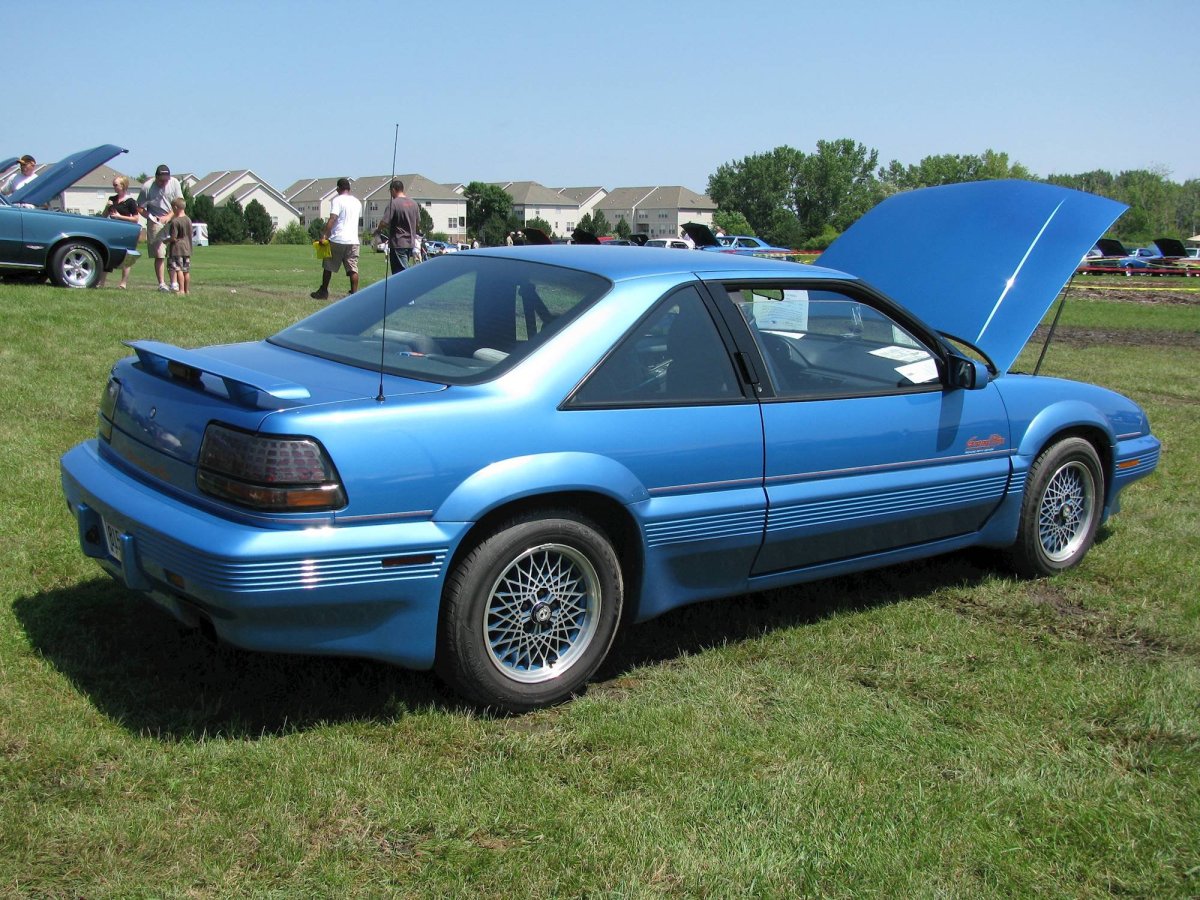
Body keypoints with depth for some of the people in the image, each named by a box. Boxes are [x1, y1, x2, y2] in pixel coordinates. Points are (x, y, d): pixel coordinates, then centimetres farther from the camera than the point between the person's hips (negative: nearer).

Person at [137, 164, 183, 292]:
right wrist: (151, 217, -20)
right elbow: (140, 208, -2)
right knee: (159, 255, -5)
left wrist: (168, 217, -15)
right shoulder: (147, 187, -10)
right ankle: (161, 284, -1)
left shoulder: (174, 183, -4)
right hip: (155, 222, -2)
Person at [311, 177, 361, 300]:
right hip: (353, 240, 4)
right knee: (353, 269, 1)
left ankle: (323, 292, 17)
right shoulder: (357, 202, 12)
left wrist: (324, 235, -17)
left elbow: (332, 219, -16)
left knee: (328, 267, 10)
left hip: (337, 239, -4)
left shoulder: (338, 200, -7)